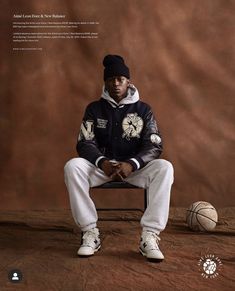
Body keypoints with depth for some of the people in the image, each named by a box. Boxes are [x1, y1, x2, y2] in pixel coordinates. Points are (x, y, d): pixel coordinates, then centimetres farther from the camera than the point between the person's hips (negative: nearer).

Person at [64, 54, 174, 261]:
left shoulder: (143, 109, 2)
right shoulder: (94, 109, 4)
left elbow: (154, 146, -5)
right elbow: (84, 143, -3)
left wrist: (132, 164, -25)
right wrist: (102, 162, -25)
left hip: (135, 166, 0)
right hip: (102, 165, 1)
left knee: (164, 168, -30)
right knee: (73, 166, -29)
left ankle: (150, 235, -30)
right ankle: (90, 232, -24)